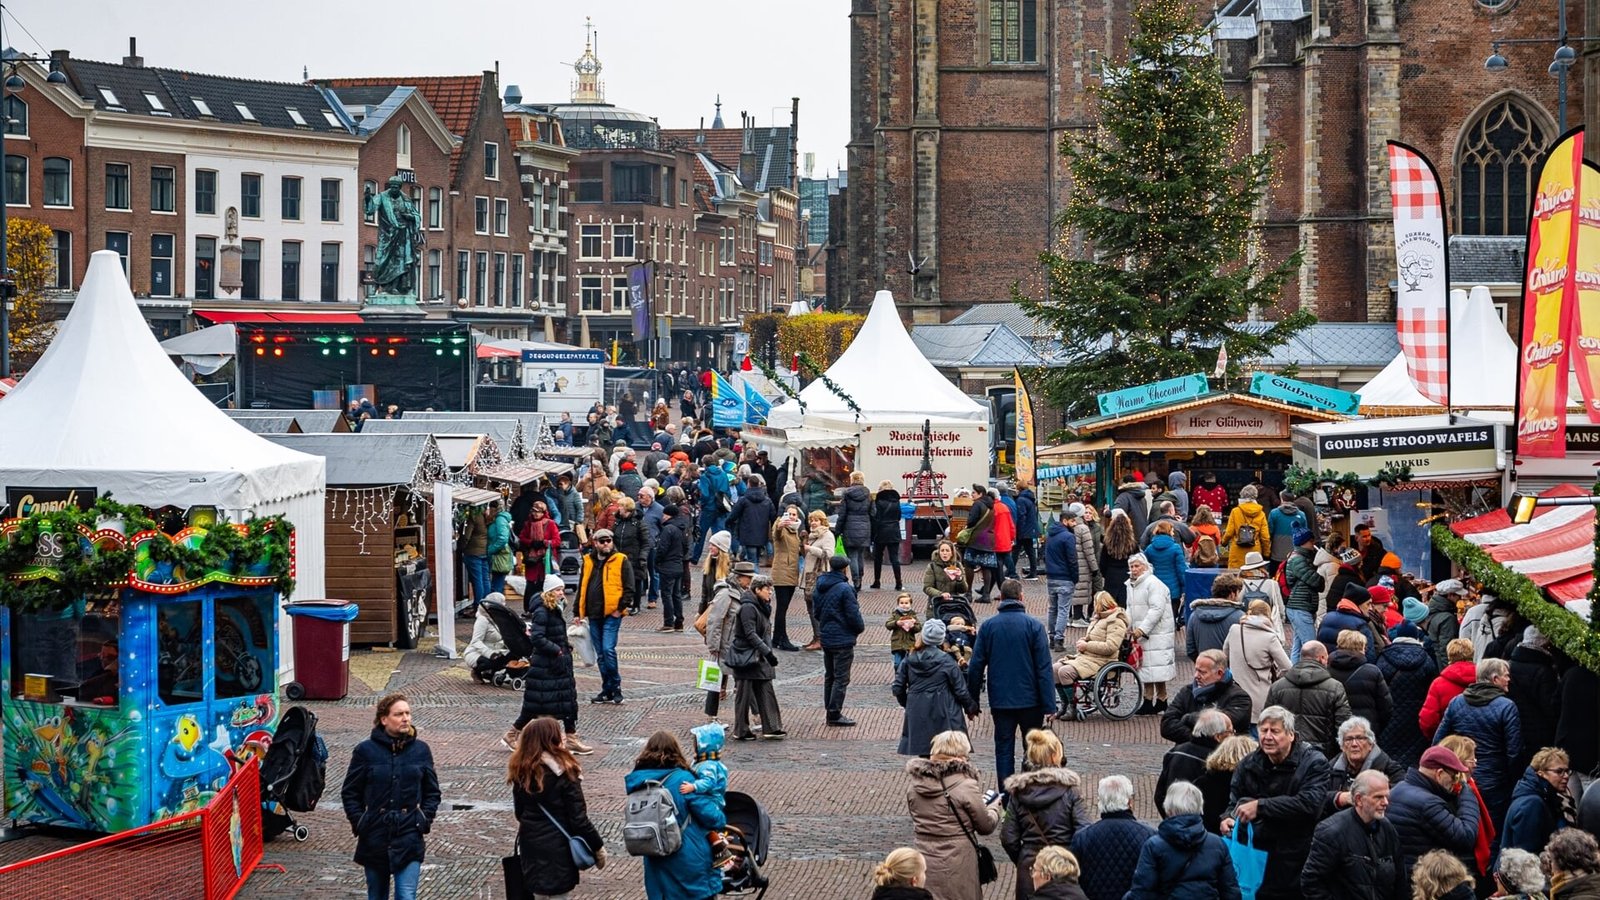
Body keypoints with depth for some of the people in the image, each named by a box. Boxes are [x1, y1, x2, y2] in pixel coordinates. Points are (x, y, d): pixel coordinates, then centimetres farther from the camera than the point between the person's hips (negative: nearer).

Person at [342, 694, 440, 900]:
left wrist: (424, 820, -1)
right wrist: (359, 822, -4)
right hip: (375, 837, 0)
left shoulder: (421, 750, 3)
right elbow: (349, 793, 4)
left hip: (409, 838, 0)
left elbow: (432, 792, 11)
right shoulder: (365, 751, -2)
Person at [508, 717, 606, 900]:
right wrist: (598, 846, -5)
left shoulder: (522, 771, 0)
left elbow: (519, 812, 10)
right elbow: (578, 818, -16)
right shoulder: (564, 772, -17)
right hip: (558, 849, -6)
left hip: (530, 846, 6)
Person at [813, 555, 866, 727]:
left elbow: (816, 611, 13)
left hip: (825, 638, 8)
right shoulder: (844, 589, -19)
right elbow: (853, 614, -18)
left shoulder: (820, 587, 5)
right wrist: (860, 627, 0)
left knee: (829, 676, 17)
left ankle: (830, 712, 23)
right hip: (843, 639, -8)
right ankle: (835, 714, -1)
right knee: (841, 678, -1)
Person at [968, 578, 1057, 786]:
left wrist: (972, 701, 9)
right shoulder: (1033, 625, -8)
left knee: (1004, 750, 8)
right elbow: (1044, 668, -10)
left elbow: (976, 667, 0)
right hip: (1030, 700, -1)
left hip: (1000, 701, 1)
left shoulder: (987, 626, -2)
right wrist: (1049, 705, -8)